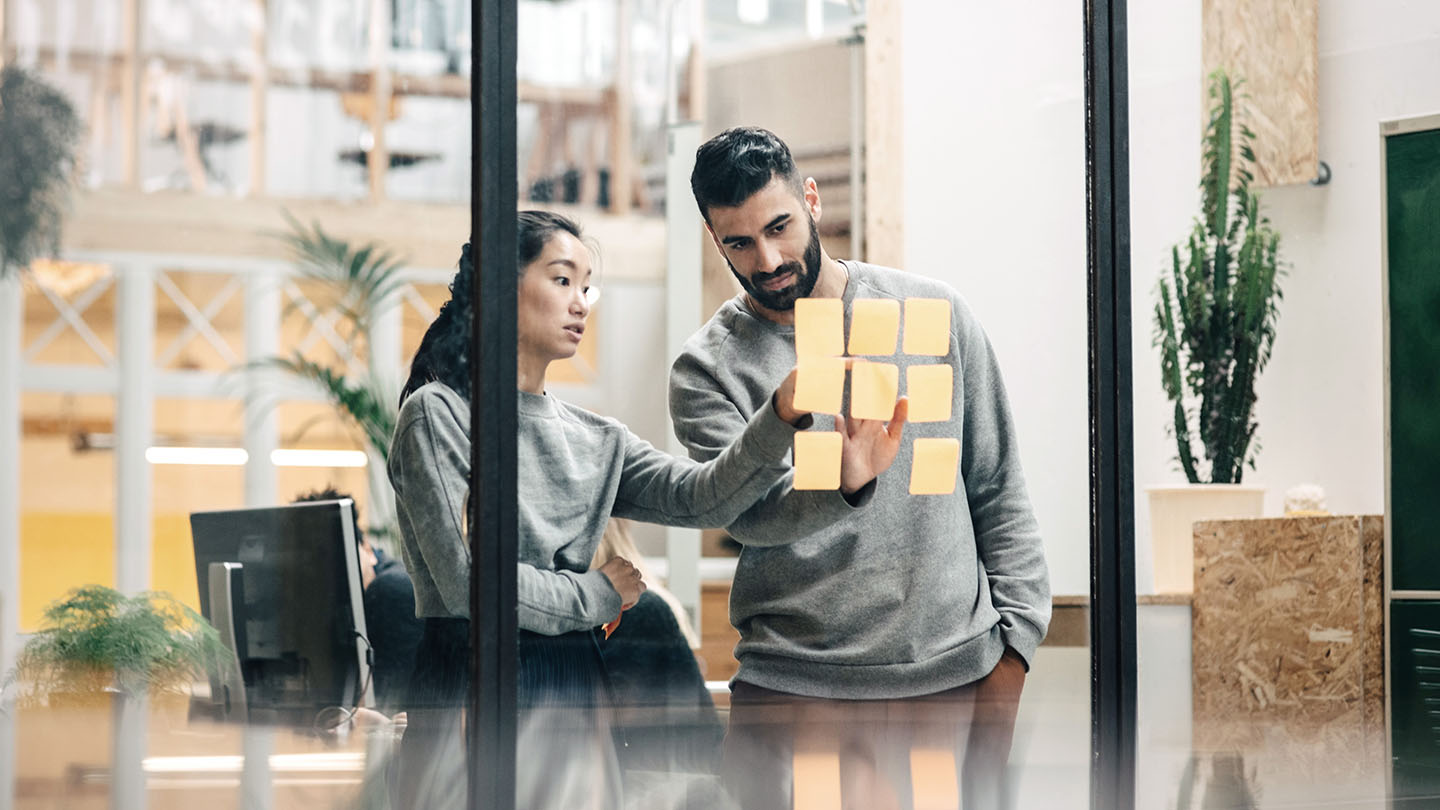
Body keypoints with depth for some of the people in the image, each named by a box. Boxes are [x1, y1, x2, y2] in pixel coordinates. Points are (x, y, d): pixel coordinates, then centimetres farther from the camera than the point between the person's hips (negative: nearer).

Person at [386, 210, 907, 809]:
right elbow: (467, 579, -13)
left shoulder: (594, 440, 14)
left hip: (575, 688, 6)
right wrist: (598, 596, -1)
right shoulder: (437, 413, -4)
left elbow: (701, 497, -3)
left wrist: (781, 416, -20)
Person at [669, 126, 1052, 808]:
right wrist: (844, 481, -36)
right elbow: (749, 513, -16)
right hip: (796, 687, -1)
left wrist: (1015, 635, 3)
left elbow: (998, 490, 11)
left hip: (955, 674, 1)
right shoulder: (707, 369, 1)